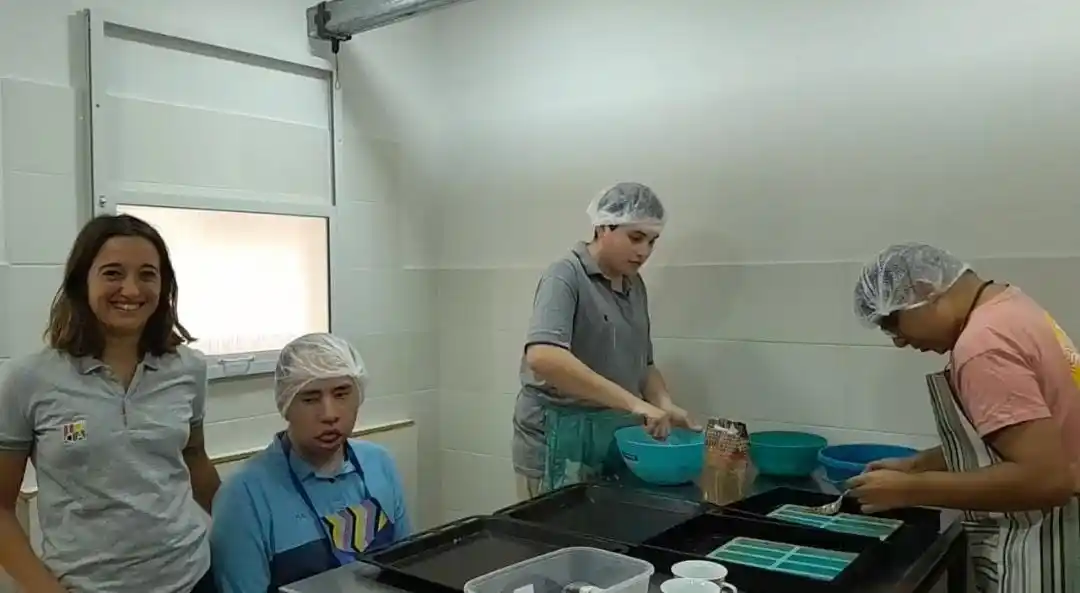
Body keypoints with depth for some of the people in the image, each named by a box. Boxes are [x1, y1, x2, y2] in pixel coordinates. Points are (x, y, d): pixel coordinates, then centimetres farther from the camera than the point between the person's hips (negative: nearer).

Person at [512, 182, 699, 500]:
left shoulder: (634, 286, 9)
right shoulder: (566, 276, -14)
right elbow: (543, 357, -31)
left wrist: (663, 403, -4)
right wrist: (631, 402, -34)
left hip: (616, 434, 7)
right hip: (560, 438, -7)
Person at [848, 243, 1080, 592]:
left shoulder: (982, 343, -25)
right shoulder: (1005, 306, 6)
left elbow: (1046, 479, -30)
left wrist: (909, 489, -23)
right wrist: (915, 466, 8)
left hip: (1040, 551, -9)